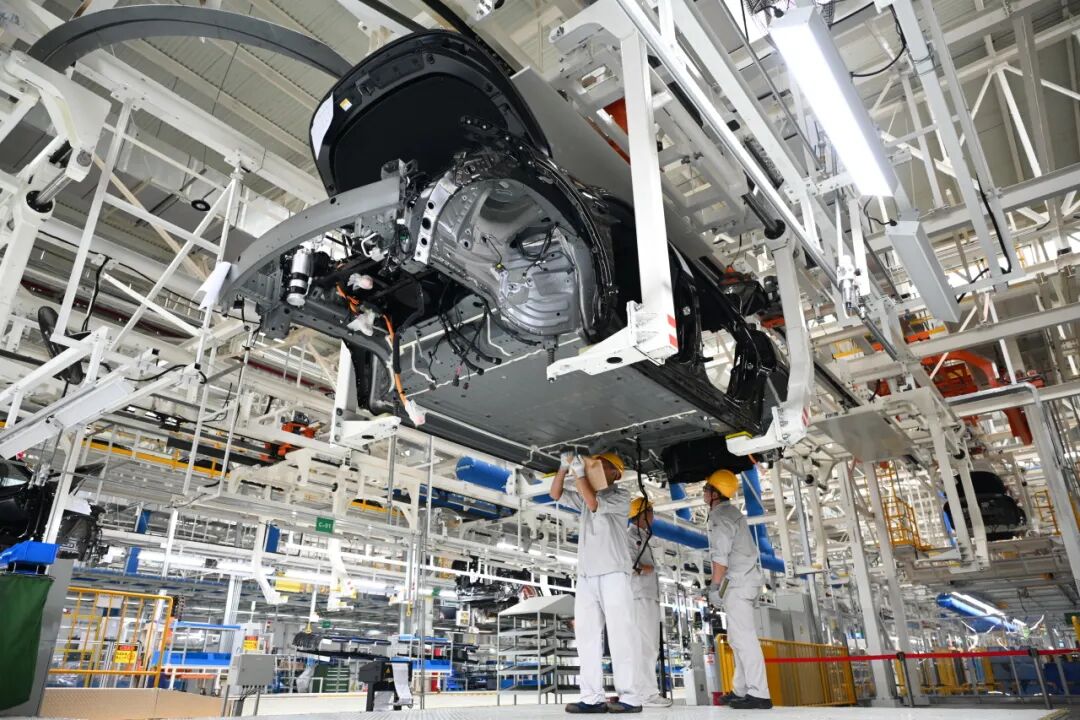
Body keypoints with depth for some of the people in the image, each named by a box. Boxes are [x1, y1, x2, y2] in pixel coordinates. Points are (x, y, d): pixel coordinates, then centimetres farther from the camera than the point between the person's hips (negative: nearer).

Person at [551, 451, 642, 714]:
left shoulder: (621, 496, 3)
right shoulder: (585, 495, 22)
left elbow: (594, 503, -14)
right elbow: (555, 494, 15)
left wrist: (579, 472, -10)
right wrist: (564, 468, 2)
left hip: (613, 573, -6)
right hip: (586, 574, 6)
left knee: (619, 635, -8)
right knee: (586, 634, 1)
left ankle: (629, 697, -8)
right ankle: (593, 697, 2)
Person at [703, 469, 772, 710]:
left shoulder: (720, 516, -12)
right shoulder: (732, 513, 18)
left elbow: (721, 557, -19)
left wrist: (714, 587, -16)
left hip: (736, 582, -11)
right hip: (743, 580, 11)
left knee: (744, 636, -12)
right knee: (737, 638, 14)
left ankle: (758, 694, -13)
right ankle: (741, 690, 18)